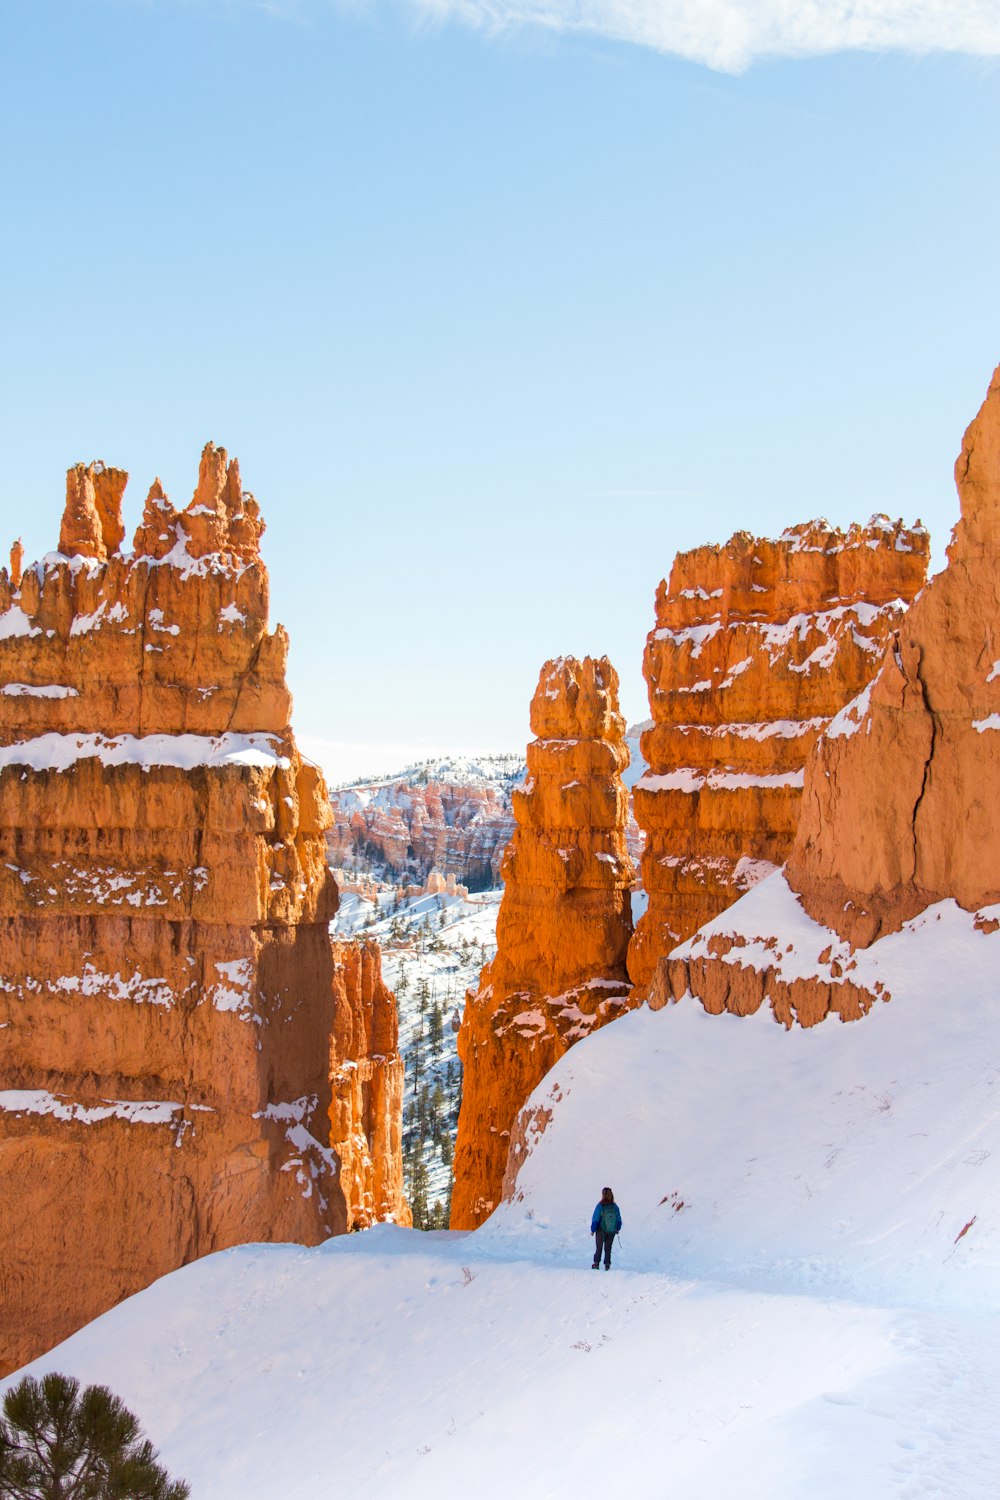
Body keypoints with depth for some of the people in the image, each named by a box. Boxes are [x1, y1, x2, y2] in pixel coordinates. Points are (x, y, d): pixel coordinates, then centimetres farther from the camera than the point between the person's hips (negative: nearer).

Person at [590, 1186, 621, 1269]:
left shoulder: (600, 1206, -19)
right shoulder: (615, 1207, -10)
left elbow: (595, 1219, -13)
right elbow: (619, 1220, 1)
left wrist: (593, 1230, -2)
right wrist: (617, 1229, 16)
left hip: (601, 1231, -2)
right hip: (612, 1232, 2)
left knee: (599, 1247, 14)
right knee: (608, 1248, 15)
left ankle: (596, 1263, 11)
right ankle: (607, 1264, 14)